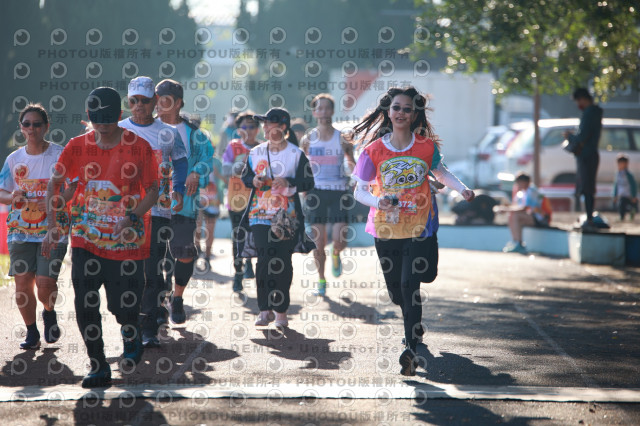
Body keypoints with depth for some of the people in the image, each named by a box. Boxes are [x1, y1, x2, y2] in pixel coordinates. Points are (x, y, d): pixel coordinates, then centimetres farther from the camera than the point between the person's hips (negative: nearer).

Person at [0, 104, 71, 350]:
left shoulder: (60, 156, -3)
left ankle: (49, 313, 22)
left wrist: (56, 201, -21)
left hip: (53, 231, -3)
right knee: (23, 283, -1)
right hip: (20, 232, 3)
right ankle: (31, 332, 17)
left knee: (45, 282, -12)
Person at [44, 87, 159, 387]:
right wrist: (52, 226, -2)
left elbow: (153, 190, -1)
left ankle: (131, 334, 35)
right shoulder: (78, 146, 2)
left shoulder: (139, 147, -5)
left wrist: (131, 217, -17)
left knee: (124, 307, -1)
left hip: (126, 241, -2)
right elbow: (54, 184, 9)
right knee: (85, 307, -5)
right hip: (86, 239, 2)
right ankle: (98, 367, 8)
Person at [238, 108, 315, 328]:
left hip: (286, 217, -2)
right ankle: (265, 309, -2)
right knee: (263, 261, -8)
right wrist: (254, 181, -5)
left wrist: (288, 183, -17)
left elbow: (308, 182, -1)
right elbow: (245, 176, 18)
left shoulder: (296, 154, 0)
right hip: (260, 214, 2)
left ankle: (281, 311, 9)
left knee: (283, 263, -1)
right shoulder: (256, 153, 9)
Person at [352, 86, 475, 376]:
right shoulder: (374, 150, -5)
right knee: (396, 291, 12)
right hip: (386, 230, 2)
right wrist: (377, 201, -21)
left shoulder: (426, 147, -3)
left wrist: (462, 189, -2)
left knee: (410, 284, -16)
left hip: (419, 229, -1)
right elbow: (359, 190, -1)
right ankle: (415, 325, 45)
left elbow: (441, 173, 16)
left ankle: (410, 350, -17)